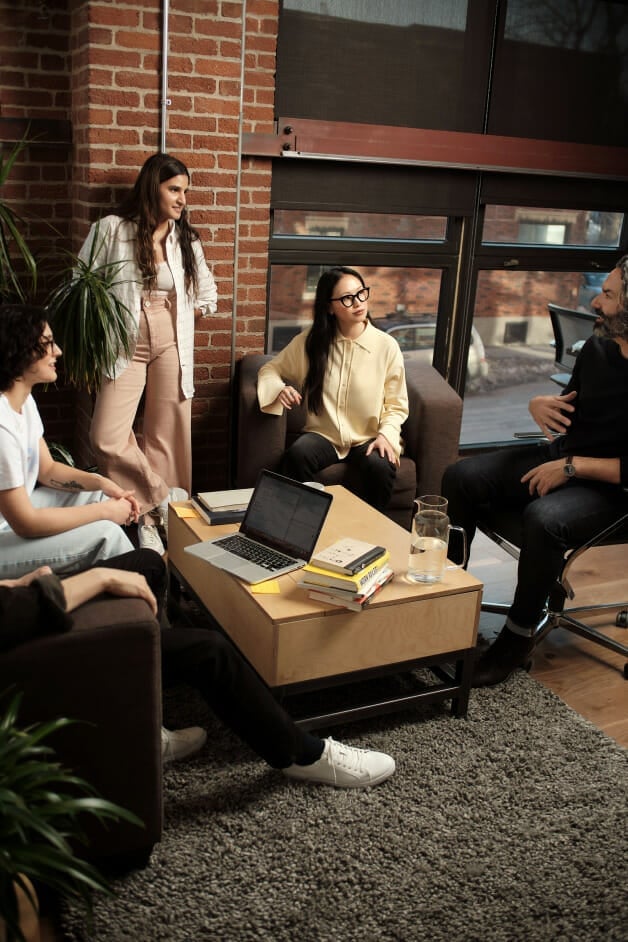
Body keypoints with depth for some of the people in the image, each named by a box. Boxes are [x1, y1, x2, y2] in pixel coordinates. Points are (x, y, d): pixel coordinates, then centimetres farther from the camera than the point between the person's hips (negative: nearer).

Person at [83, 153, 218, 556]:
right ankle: (164, 501, 4)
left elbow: (207, 298, 17)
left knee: (167, 438, 2)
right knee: (108, 438, -14)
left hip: (172, 346, 2)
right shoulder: (112, 229, -1)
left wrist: (176, 318, 7)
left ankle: (154, 518, 15)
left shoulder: (186, 238, 9)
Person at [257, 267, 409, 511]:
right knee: (296, 456, -32)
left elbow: (396, 406, 4)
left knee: (380, 467, -33)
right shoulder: (309, 341, 1)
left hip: (369, 439, 0)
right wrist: (280, 389, -11)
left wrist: (385, 435, -16)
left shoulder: (387, 346, -2)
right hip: (323, 435, 1)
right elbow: (271, 369, 12)